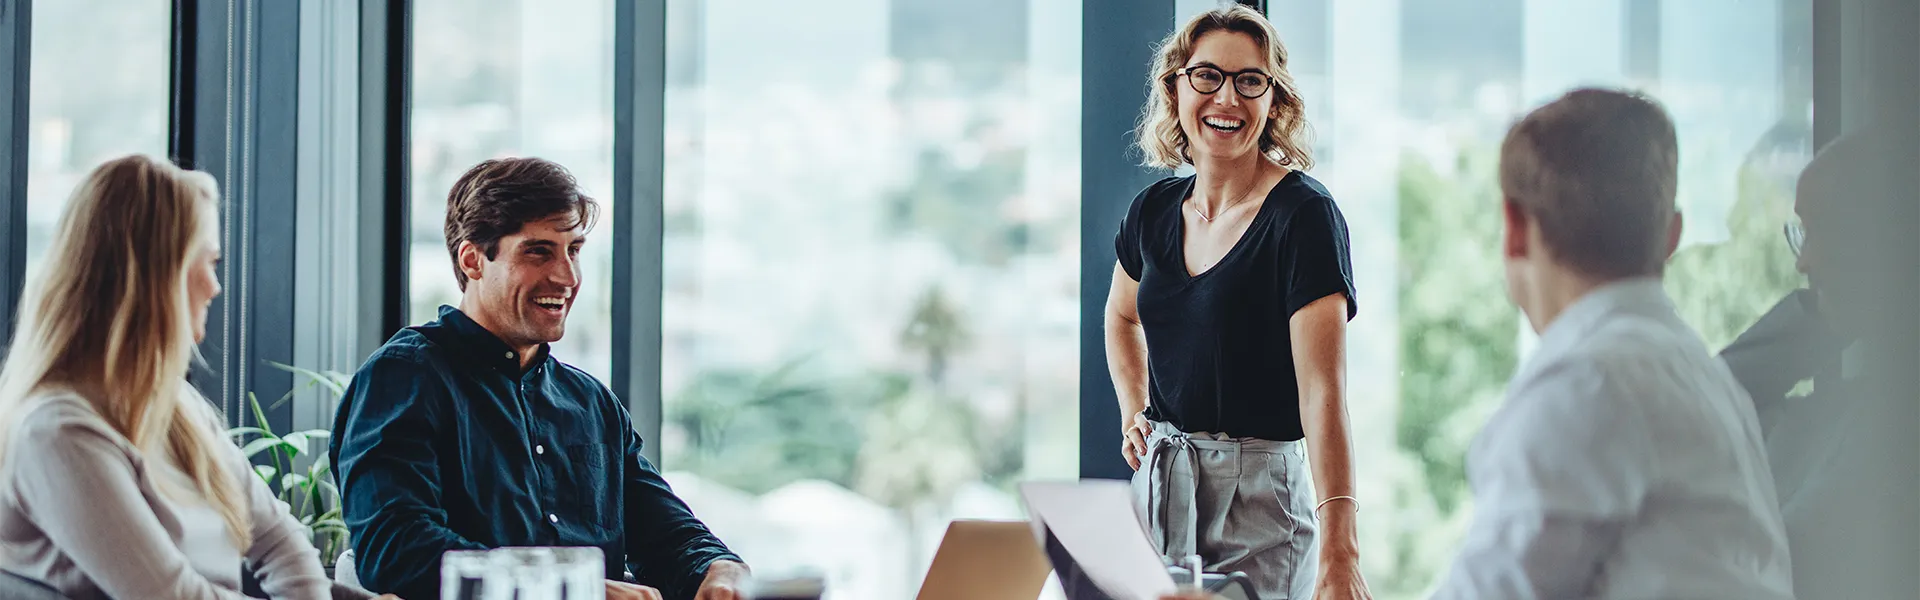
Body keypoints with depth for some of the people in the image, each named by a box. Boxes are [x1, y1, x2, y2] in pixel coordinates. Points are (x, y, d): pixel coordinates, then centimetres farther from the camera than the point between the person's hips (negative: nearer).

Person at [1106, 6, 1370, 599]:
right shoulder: (1155, 211, 5)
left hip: (1260, 494, -5)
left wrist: (1338, 550, -31)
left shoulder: (1304, 214, -13)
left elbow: (1322, 388, -23)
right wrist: (1133, 415, 12)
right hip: (1159, 481, 6)